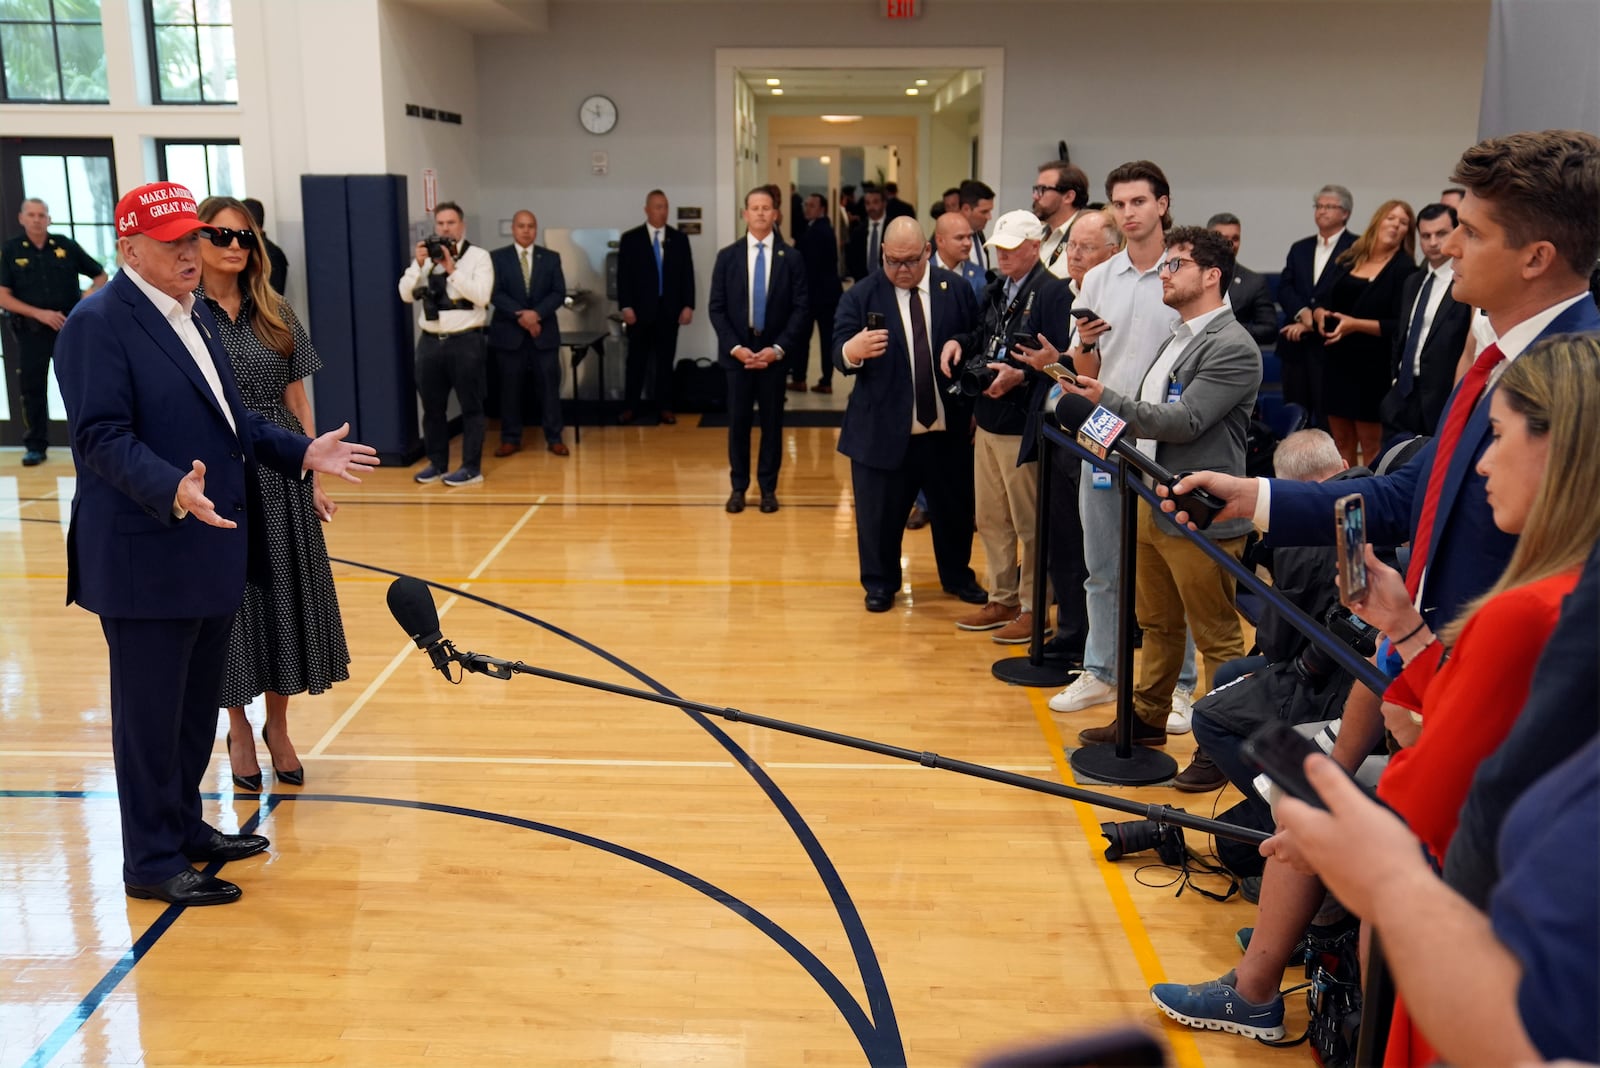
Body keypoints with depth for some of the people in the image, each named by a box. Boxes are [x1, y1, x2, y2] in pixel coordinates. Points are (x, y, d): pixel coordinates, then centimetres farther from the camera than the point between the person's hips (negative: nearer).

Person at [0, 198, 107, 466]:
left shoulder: (66, 246, 4)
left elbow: (100, 275, 13)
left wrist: (92, 292, -8)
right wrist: (39, 313, -13)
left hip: (70, 327, 0)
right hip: (31, 331, 0)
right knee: (33, 388, 5)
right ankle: (36, 446, 14)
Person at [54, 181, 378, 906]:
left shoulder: (193, 315, 14)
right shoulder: (98, 323, -13)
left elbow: (228, 418, 20)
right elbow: (100, 437, -22)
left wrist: (303, 452, 9)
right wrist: (171, 490, -36)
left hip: (210, 548, 9)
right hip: (145, 558, -9)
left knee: (197, 704, 18)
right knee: (150, 712, 2)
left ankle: (185, 825, 33)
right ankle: (152, 862, 14)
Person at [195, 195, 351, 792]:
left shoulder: (275, 313, 6)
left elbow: (296, 400, 8)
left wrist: (315, 478, 5)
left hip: (281, 474, 3)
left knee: (285, 596, 7)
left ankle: (277, 726, 23)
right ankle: (239, 730, 23)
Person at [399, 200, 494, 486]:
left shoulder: (478, 256, -2)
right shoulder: (426, 257, 11)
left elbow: (481, 296, -14)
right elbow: (406, 295, 5)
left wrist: (452, 269, -16)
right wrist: (419, 264, -7)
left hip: (466, 341, -5)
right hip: (430, 342, 5)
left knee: (470, 406, 2)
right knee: (432, 407, 10)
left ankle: (471, 468, 8)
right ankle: (437, 463, 22)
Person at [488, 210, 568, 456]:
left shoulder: (551, 258, 8)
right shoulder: (497, 258, 3)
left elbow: (559, 293, -1)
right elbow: (495, 294, -6)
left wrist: (536, 313, -16)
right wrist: (520, 315, -17)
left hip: (544, 331, 1)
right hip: (509, 332, -1)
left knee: (549, 385, 1)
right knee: (510, 387, 3)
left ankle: (554, 438, 8)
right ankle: (511, 439, 12)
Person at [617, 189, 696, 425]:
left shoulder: (679, 238, 8)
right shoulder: (630, 239, 2)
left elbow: (687, 274, 6)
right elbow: (623, 275, -1)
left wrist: (688, 305, -2)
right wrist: (625, 306, -9)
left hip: (669, 309, 2)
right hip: (640, 309, -1)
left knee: (665, 360, 6)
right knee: (636, 360, 4)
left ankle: (664, 407, 11)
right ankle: (630, 407, 11)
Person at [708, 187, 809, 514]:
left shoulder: (791, 258, 1)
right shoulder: (727, 256, 4)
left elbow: (801, 309, -2)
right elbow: (717, 308, 2)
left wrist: (778, 348, -12)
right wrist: (734, 347, -10)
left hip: (774, 353, 0)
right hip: (737, 352, 1)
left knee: (772, 422, 6)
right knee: (738, 422, 5)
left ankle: (768, 487, 16)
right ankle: (738, 486, 16)